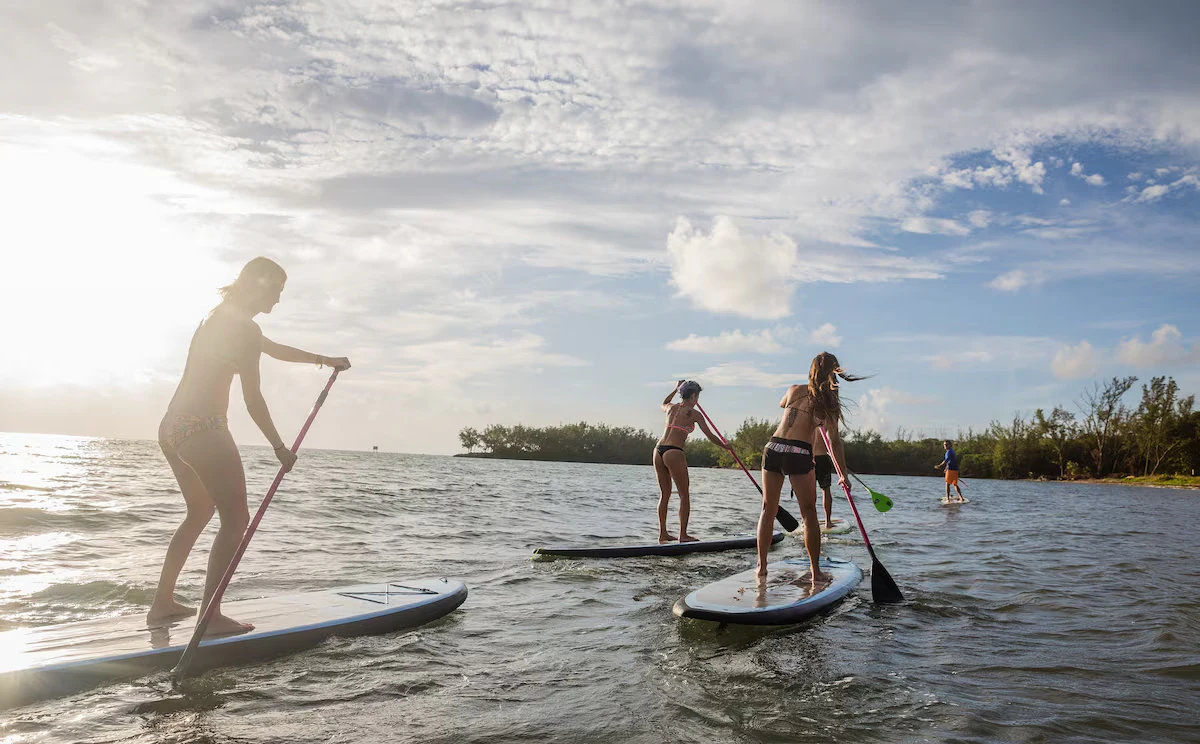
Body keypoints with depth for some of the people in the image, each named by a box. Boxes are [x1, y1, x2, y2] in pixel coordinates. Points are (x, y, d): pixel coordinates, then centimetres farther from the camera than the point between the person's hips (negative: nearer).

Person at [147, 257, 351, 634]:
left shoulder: (220, 317, 18)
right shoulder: (245, 328, -12)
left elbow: (273, 348, 32)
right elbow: (253, 400, -13)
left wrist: (322, 359, 40)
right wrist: (280, 448, -5)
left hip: (173, 427, 10)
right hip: (203, 429, -10)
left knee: (200, 511, 23)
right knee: (236, 519, -3)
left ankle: (162, 603, 29)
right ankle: (210, 617, -4)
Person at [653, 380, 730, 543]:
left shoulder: (671, 407, 15)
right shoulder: (694, 414, 0)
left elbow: (663, 404, 43)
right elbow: (711, 438, 4)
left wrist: (676, 389, 46)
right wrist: (728, 447, 18)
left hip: (658, 450, 7)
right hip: (674, 453, -7)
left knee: (664, 494, 15)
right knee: (684, 495, 4)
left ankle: (663, 533, 17)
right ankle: (683, 535, 3)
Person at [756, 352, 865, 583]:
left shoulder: (794, 390, 10)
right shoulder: (827, 402, 2)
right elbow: (834, 442, 0)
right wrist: (844, 474, 6)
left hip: (773, 449, 3)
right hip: (799, 454, -3)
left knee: (768, 510, 12)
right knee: (809, 513, 8)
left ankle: (762, 567, 14)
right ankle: (816, 572, 12)